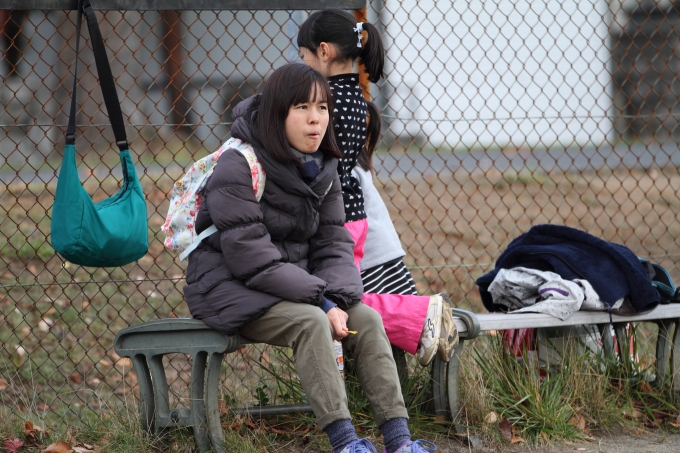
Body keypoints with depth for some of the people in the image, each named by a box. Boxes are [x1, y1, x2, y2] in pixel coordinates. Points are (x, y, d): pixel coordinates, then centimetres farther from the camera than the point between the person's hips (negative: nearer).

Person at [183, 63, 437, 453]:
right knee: (311, 322, -31)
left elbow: (333, 243, 2)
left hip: (294, 284, 7)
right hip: (230, 287, -7)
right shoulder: (239, 168, -19)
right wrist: (320, 298, -25)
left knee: (367, 319, -12)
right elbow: (251, 257, -24)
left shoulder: (323, 170, 5)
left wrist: (339, 300, -18)